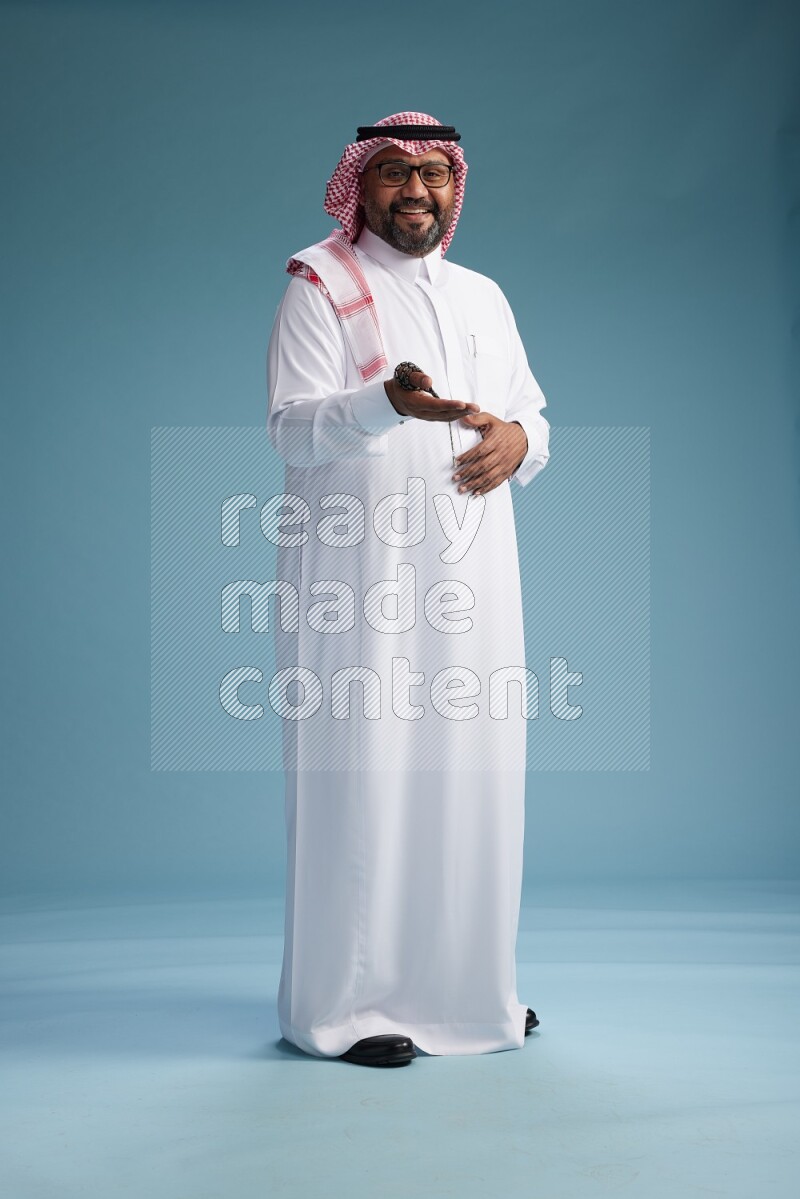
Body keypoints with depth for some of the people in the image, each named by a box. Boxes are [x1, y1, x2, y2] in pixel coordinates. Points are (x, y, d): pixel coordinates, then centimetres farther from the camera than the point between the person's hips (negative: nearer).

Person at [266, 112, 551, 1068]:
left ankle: (462, 984, 20)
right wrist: (387, 402, -27)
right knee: (360, 768, -6)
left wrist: (517, 439, -4)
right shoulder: (319, 288, 3)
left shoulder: (483, 296, 20)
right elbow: (290, 427, -9)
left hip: (470, 567, 5)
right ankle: (342, 1002, 4)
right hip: (359, 567, -5)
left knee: (470, 769, 6)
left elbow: (532, 411, 21)